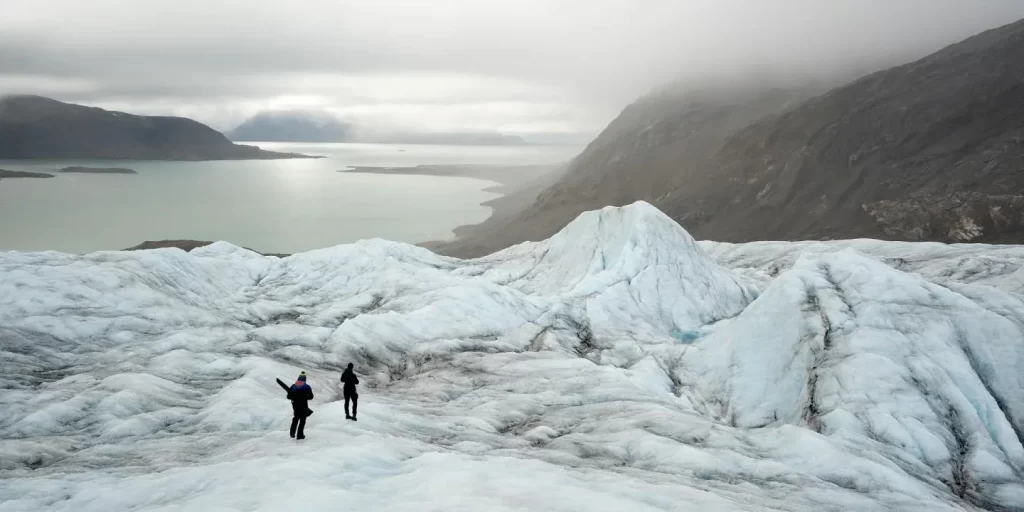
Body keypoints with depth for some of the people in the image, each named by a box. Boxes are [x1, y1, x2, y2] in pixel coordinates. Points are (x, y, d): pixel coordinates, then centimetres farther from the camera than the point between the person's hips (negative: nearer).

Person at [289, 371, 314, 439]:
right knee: (302, 420, 9)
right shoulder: (307, 387, -10)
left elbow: (289, 396, -2)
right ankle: (300, 435, 9)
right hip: (303, 406, -3)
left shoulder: (293, 386, -4)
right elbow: (311, 397, -5)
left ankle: (292, 432, 19)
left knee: (296, 417, 26)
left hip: (295, 405, 3)